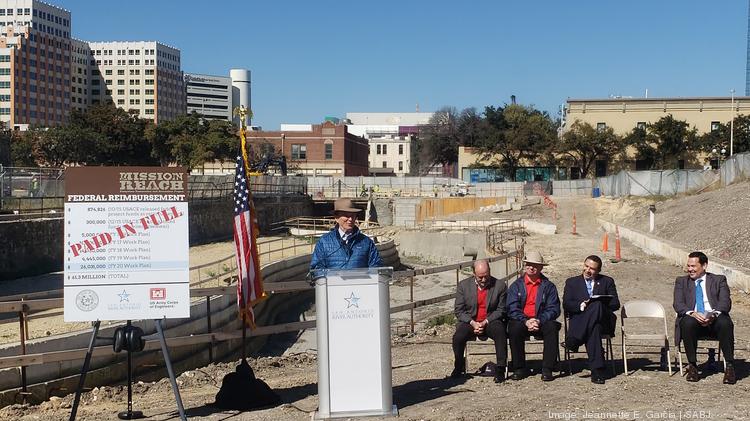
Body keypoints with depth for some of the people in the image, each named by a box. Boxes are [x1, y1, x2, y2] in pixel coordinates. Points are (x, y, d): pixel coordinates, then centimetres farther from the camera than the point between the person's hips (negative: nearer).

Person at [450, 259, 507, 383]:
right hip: (470, 322, 1)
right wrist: (473, 323, -14)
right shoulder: (463, 285, 2)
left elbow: (501, 310, 1)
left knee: (500, 333, -33)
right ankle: (459, 367, -2)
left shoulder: (500, 286, 0)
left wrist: (485, 322, -13)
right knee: (458, 337, -28)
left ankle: (500, 369, -24)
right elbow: (458, 310, 1)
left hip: (491, 322, -1)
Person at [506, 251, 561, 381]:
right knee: (514, 328, -33)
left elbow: (554, 309, -2)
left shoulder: (548, 286, 9)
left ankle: (547, 369, -24)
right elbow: (512, 309, -2)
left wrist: (539, 321, -19)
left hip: (542, 322, 0)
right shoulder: (516, 286, 9)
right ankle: (519, 369, -20)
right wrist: (526, 321, -19)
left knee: (551, 327, -31)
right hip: (521, 322, 0)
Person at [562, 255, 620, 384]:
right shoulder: (572, 282, 20)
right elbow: (566, 304, 5)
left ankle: (574, 341, -37)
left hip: (603, 321, 0)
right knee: (594, 328, -37)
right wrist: (581, 305, -15)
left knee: (597, 305, -36)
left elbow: (615, 304, 8)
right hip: (579, 320, 0)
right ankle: (597, 370, -41)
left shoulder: (607, 282, 21)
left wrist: (599, 305, -11)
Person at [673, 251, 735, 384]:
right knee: (688, 323, -35)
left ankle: (730, 367, -24)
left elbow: (725, 302, 1)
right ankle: (692, 366, -23)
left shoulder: (719, 280, 16)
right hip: (692, 319, 0)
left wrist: (714, 314, -21)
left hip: (715, 320, 0)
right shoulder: (681, 281, 17)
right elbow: (678, 304, 2)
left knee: (725, 323, -34)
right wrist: (692, 313, -20)